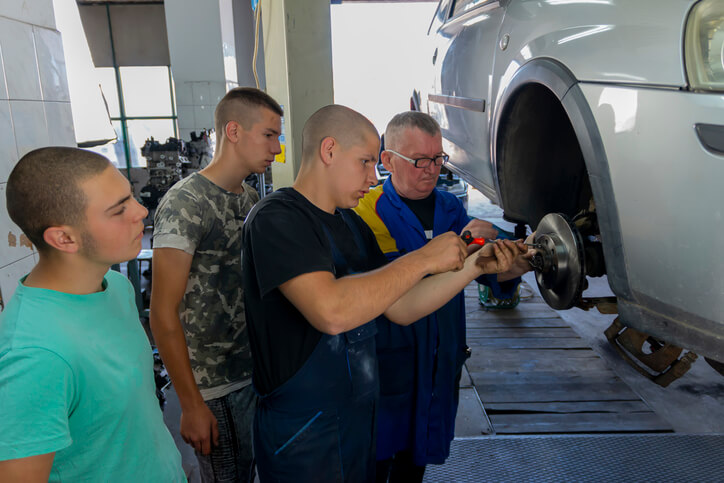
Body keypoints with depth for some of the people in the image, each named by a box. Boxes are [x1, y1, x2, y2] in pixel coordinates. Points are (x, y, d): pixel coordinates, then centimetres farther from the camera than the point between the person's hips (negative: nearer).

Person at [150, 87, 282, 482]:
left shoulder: (251, 199, 6)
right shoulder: (185, 202, -17)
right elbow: (163, 315, -17)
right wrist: (191, 405, -15)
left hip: (259, 372, 7)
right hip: (215, 387, -6)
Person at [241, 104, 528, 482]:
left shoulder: (351, 223, 8)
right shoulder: (276, 219, -20)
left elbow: (400, 308, 5)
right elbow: (331, 312, -35)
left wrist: (475, 266, -2)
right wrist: (424, 259, -26)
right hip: (302, 435, -8)